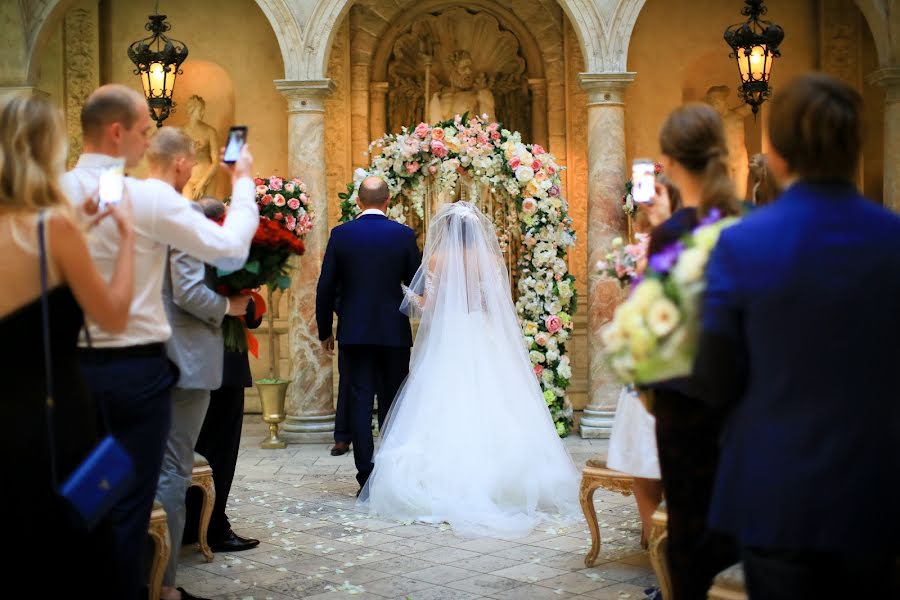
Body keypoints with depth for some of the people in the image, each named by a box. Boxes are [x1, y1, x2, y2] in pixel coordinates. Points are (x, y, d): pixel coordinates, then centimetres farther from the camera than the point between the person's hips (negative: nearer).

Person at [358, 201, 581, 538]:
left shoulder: (437, 259, -4)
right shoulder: (490, 258, 0)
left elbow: (427, 304, -3)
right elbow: (501, 302, -1)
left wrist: (411, 297, 17)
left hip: (446, 343, -1)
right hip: (484, 342, 1)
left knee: (447, 410, 1)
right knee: (489, 409, 3)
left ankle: (446, 484, -2)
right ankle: (494, 482, 2)